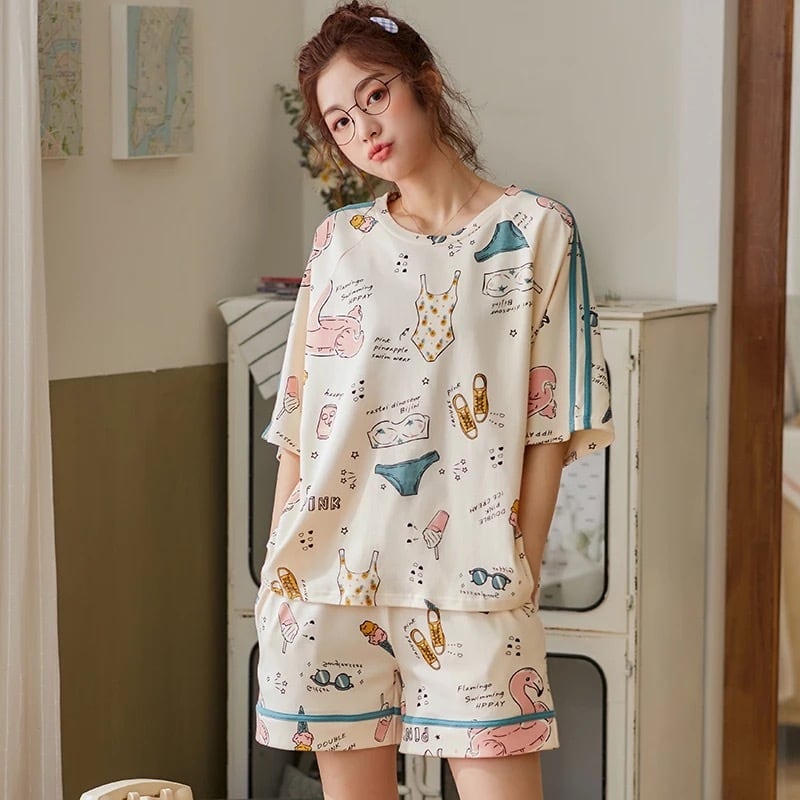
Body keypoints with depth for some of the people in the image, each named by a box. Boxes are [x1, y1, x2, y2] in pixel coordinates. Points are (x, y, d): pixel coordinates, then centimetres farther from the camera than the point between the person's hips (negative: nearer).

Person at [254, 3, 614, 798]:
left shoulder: (534, 230, 1)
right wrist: (279, 566, 5)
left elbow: (549, 425, -1)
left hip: (466, 580, -3)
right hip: (329, 572, 3)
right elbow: (299, 422, 10)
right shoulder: (338, 241, 9)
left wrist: (521, 569, -6)